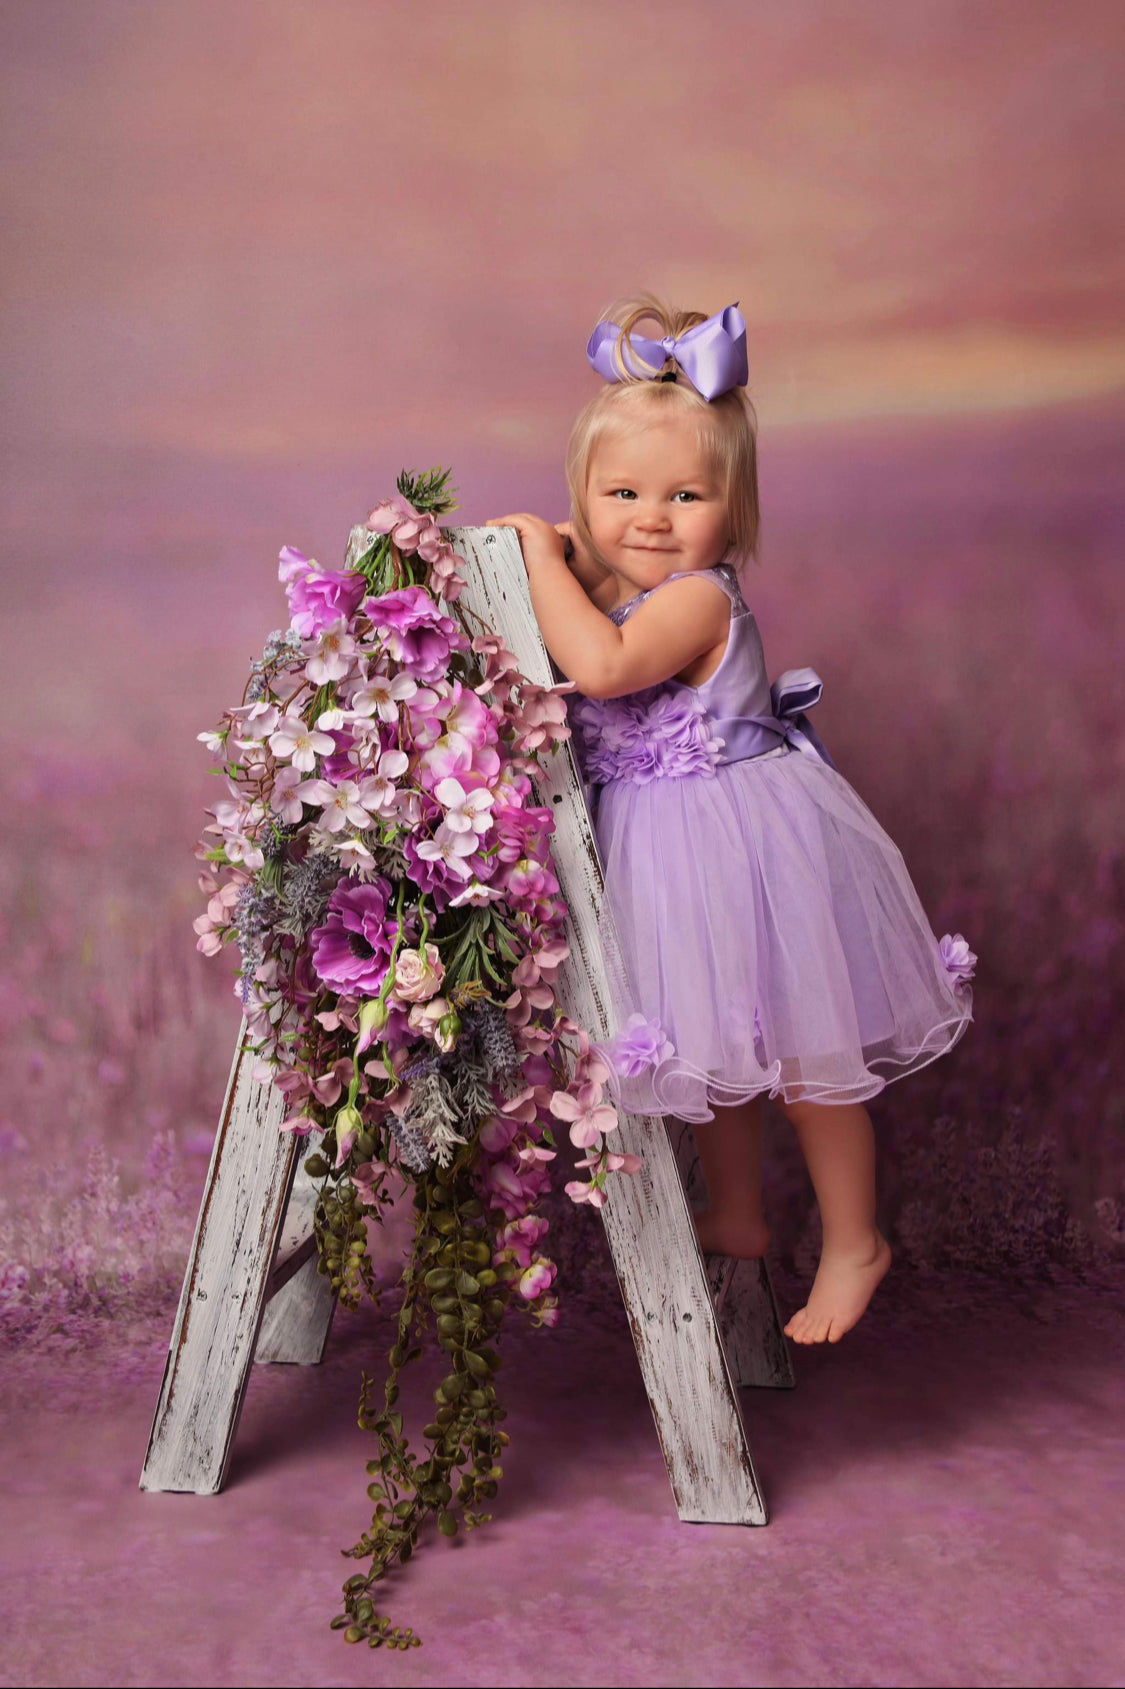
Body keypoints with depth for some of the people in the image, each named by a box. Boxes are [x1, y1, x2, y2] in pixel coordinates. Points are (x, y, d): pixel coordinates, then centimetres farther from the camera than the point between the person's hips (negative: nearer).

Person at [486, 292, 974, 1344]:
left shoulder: (698, 596, -23)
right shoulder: (602, 584, 2)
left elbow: (600, 665, -38)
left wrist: (543, 555, -25)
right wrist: (525, 556, 4)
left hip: (741, 839, -8)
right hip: (660, 846, 8)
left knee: (797, 1047, 6)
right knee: (710, 1044, 22)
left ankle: (853, 1243, 26)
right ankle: (735, 1219, 42)